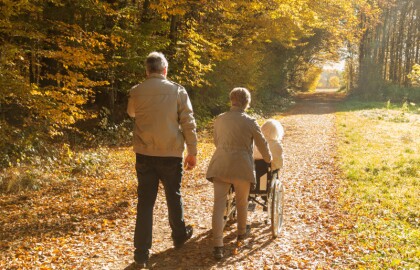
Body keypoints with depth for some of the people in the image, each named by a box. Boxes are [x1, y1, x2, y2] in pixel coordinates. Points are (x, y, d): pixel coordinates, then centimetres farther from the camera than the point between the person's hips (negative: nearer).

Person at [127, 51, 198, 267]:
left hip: (145, 154, 1)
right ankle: (179, 235, 37)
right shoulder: (178, 91, -4)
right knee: (174, 196, 19)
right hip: (171, 154, 0)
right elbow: (188, 123, -5)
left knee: (145, 201, 6)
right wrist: (192, 152, 2)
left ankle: (142, 252, 6)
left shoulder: (136, 91, 0)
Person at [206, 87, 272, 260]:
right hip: (241, 166, -2)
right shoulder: (250, 121, -2)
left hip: (220, 166, 3)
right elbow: (262, 144, 7)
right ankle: (242, 232, 41)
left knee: (218, 205, 1)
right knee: (242, 203, 19)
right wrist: (268, 159, 27)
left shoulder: (219, 119, 10)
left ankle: (218, 246, -5)